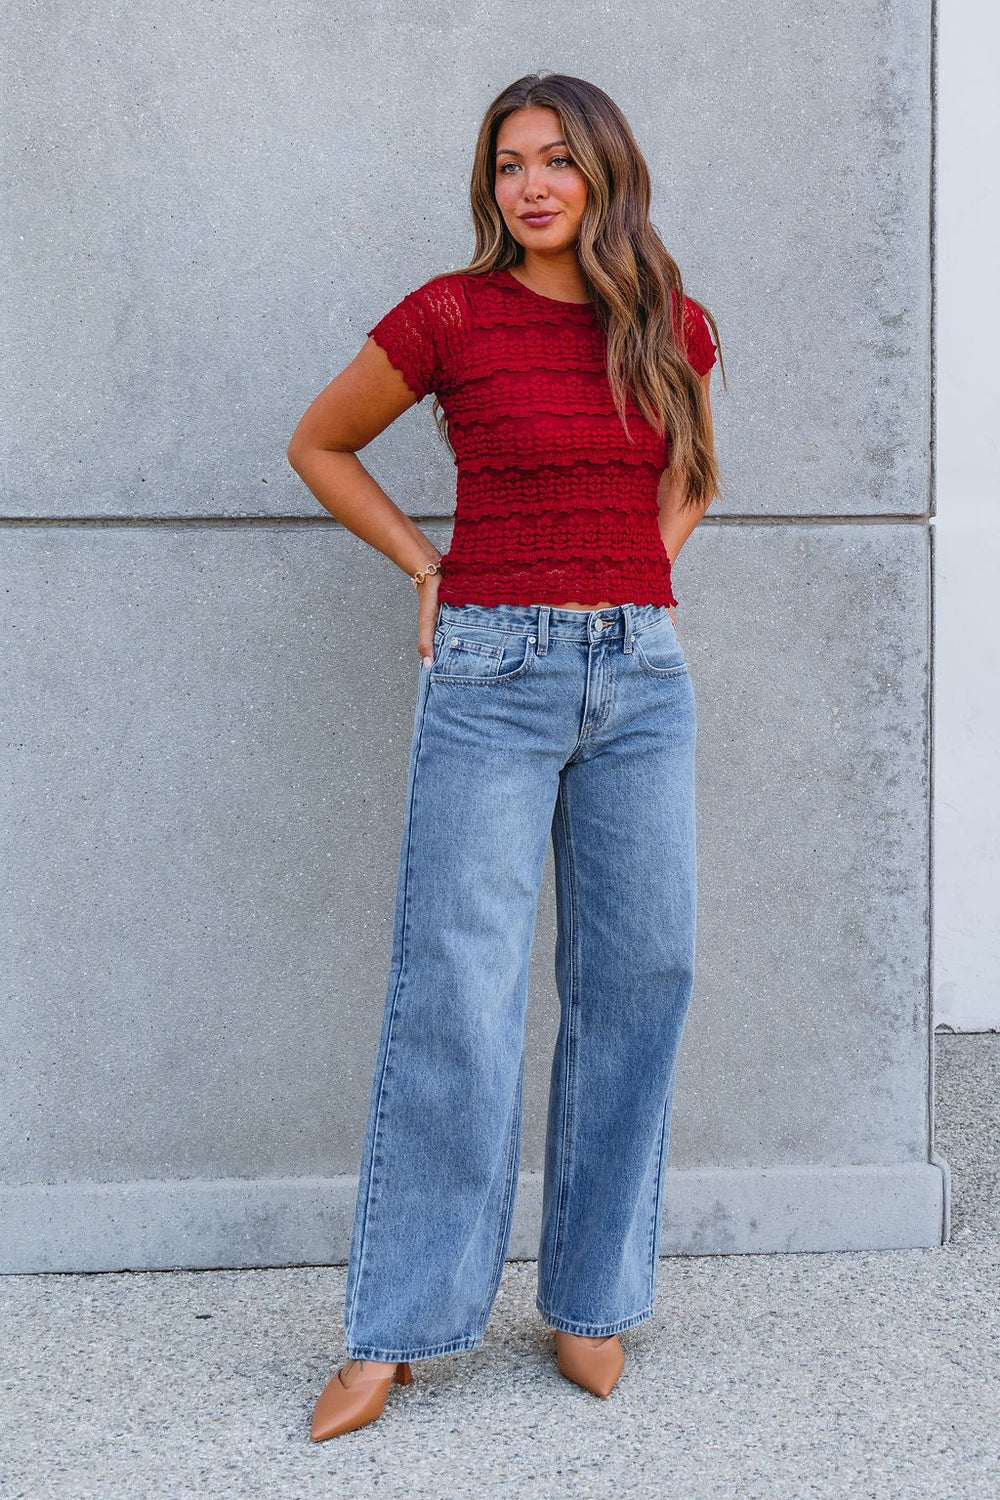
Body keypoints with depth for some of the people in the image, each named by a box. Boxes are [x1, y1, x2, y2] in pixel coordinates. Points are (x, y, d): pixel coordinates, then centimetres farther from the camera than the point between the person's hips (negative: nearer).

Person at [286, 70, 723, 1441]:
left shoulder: (670, 327, 8)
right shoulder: (451, 316, -2)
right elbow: (318, 444, 11)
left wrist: (643, 566, 10)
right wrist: (428, 566, 4)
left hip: (640, 675, 4)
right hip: (494, 673, -4)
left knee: (636, 980, 5)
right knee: (458, 995, -5)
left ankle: (594, 1298, 19)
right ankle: (394, 1328, 5)